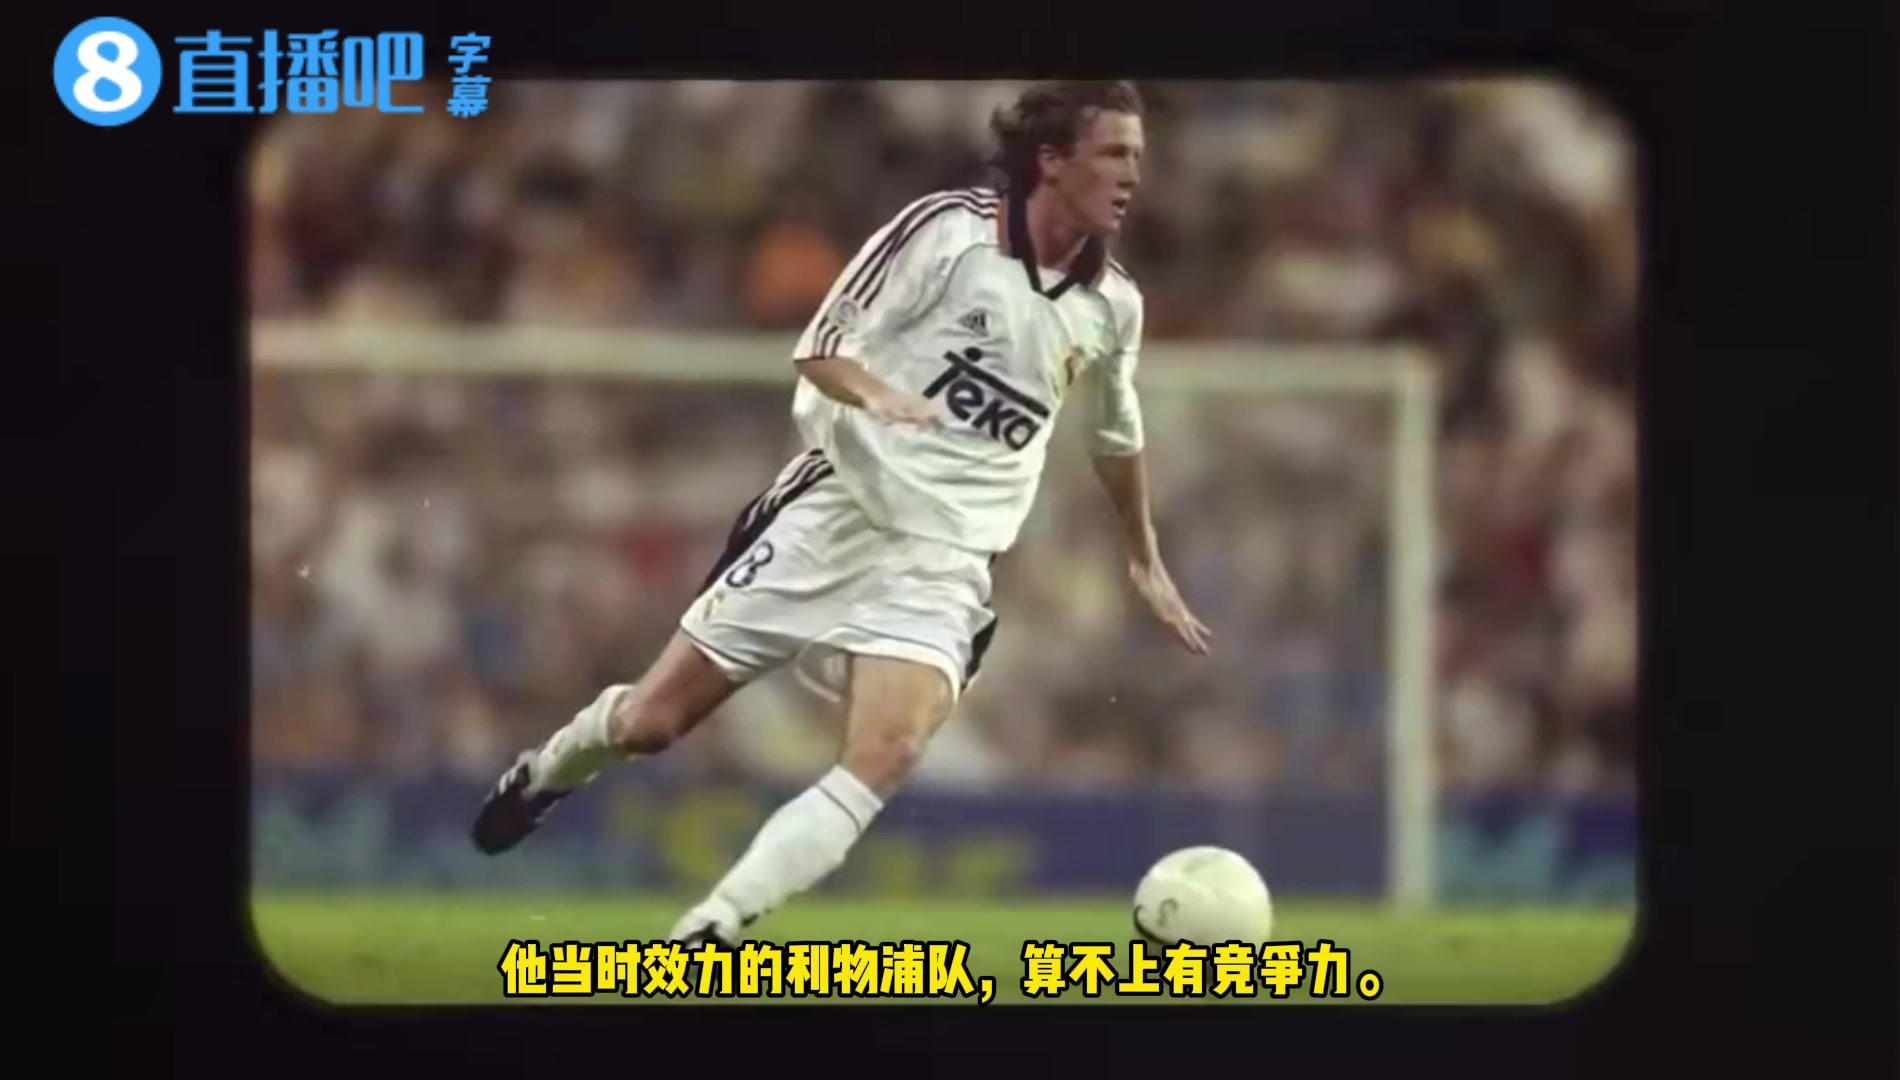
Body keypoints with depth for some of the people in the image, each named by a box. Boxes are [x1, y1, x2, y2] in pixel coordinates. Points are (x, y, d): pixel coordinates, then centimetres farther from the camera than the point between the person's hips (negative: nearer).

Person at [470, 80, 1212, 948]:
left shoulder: (1112, 305, 5)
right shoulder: (948, 230, -10)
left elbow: (1117, 435, 25)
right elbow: (820, 346, -9)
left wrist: (1144, 561, 31)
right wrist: (874, 394, -30)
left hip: (943, 568, 3)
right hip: (835, 515, -3)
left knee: (883, 761, -25)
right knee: (649, 722, 4)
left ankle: (707, 938, -23)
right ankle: (543, 775, 39)